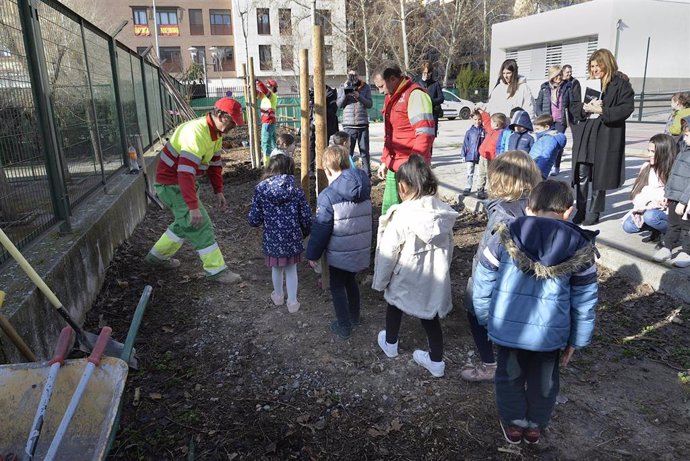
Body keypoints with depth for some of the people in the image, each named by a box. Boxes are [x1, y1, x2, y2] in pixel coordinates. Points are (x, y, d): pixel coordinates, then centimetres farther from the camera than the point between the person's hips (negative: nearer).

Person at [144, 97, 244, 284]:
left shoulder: (216, 132, 2)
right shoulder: (196, 133, -30)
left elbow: (215, 163, 12)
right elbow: (185, 173, -36)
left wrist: (218, 190, 6)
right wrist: (194, 206, -38)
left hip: (184, 182, 10)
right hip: (172, 184, -10)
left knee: (186, 223, 21)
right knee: (200, 225, -9)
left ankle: (157, 255, 37)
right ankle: (216, 270, -1)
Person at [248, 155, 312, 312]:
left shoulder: (261, 190, -12)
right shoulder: (296, 191, -11)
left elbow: (254, 220, -10)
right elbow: (307, 218, -9)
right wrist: (304, 233, 12)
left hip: (272, 241, 1)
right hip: (292, 240, 0)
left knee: (276, 269, 24)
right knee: (291, 270, 19)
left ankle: (278, 296, 46)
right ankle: (292, 302, 28)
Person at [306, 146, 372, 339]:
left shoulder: (328, 196, -20)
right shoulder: (364, 190, 0)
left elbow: (320, 229, -16)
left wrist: (313, 254, -5)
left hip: (340, 253, -6)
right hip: (361, 249, 6)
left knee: (337, 286, 12)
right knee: (350, 280, 26)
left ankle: (344, 326, 18)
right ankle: (354, 316, 41)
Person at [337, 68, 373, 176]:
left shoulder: (365, 87, 8)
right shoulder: (342, 88, 9)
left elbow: (370, 104, 0)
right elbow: (339, 104, -1)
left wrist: (359, 96, -15)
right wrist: (345, 92, -13)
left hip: (363, 124, 1)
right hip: (348, 125, 0)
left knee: (365, 152, 5)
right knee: (348, 152, -1)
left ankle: (367, 175, 11)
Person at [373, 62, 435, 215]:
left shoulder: (415, 95, -12)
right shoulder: (390, 97, 18)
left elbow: (425, 135, -20)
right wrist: (384, 161, 19)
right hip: (393, 168, 9)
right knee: (388, 212, 11)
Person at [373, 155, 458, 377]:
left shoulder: (400, 216, -24)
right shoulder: (443, 212, -6)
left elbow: (388, 253, -16)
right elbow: (448, 246, 6)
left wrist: (380, 281, -3)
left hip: (406, 278, -4)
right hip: (435, 278, 4)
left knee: (394, 304, 25)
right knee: (430, 315, 20)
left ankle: (390, 343, 45)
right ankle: (436, 361, 29)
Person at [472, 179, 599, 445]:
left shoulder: (505, 237, -10)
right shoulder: (579, 248, -8)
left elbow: (482, 286, -5)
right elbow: (584, 303, -2)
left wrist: (486, 320, 10)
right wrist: (576, 341, 11)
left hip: (506, 328, 0)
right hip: (550, 333, 1)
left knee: (509, 377, 24)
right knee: (544, 382, 25)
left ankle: (513, 425, 43)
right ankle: (535, 426, 46)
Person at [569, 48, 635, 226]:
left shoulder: (621, 84, 0)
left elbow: (627, 108, -8)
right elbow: (573, 106, 11)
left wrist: (601, 110, -16)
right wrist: (585, 107, -10)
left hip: (606, 136, -3)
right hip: (584, 136, 4)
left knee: (599, 176, 3)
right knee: (582, 176, 2)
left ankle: (594, 212, 14)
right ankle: (581, 210, 13)